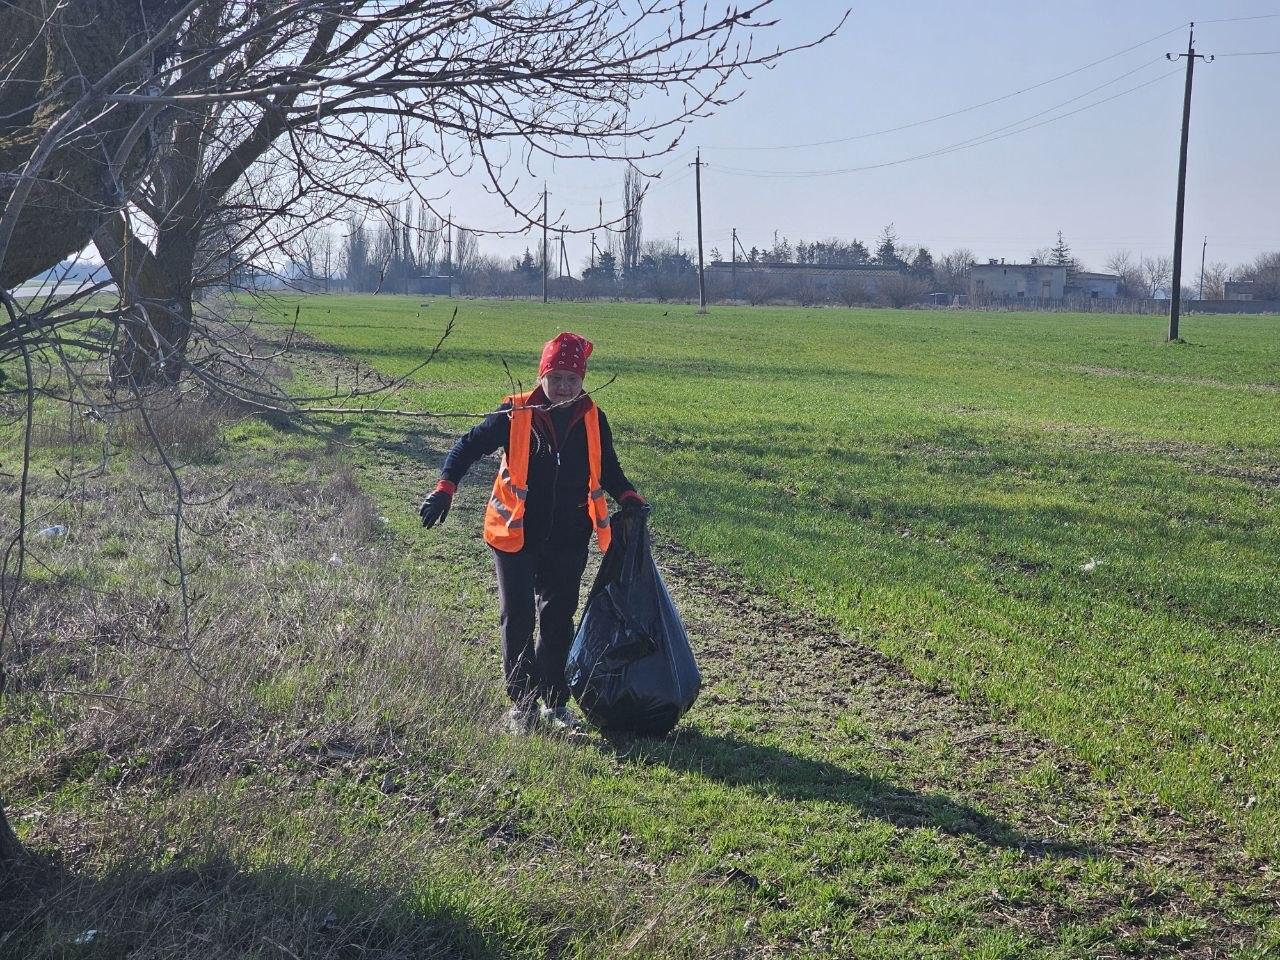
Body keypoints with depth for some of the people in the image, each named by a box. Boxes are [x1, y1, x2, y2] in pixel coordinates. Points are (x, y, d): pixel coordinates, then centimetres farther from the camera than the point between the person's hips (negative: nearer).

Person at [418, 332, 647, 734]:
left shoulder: (592, 419, 1)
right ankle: (521, 704, 12)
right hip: (517, 534, -3)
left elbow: (607, 468, 15)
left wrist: (628, 497, -1)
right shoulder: (516, 414, -9)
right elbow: (469, 446, -5)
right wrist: (445, 488, -19)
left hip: (568, 539, 3)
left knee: (559, 618, 11)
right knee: (518, 618, 1)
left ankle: (554, 702, 23)